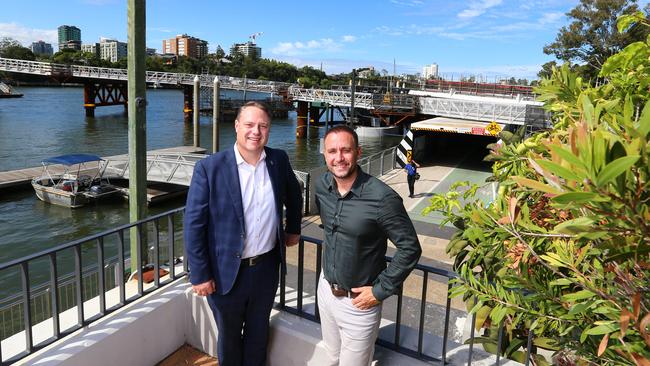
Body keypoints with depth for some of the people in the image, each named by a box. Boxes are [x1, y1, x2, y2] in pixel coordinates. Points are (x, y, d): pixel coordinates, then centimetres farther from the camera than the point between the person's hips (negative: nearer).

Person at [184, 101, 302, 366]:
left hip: (267, 267, 3)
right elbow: (193, 225, -13)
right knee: (229, 336, 20)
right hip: (226, 272, -3)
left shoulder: (279, 160, -5)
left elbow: (294, 196, 16)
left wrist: (293, 229, 18)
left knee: (258, 333, 23)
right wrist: (200, 275, -12)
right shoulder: (209, 168, -17)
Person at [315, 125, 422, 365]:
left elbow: (410, 248, -17)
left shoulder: (382, 198, -25)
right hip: (326, 289, 6)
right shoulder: (322, 186, -6)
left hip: (359, 302, -5)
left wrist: (380, 291, -15)